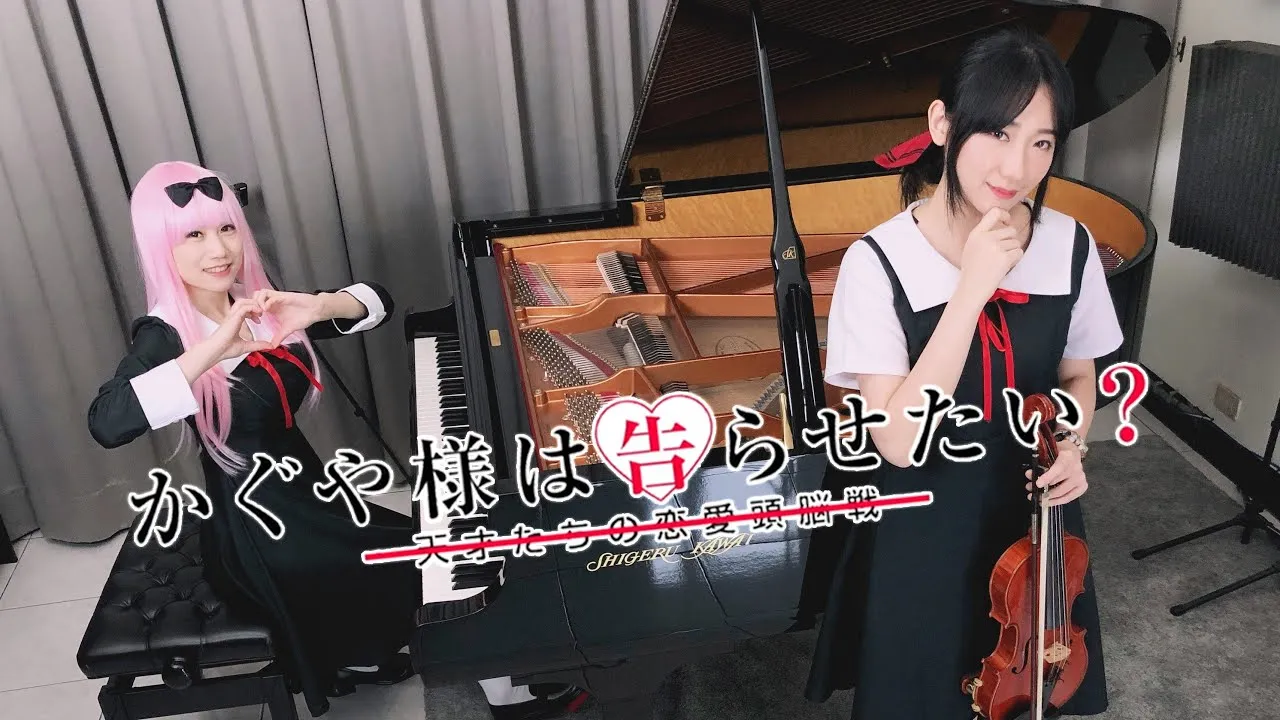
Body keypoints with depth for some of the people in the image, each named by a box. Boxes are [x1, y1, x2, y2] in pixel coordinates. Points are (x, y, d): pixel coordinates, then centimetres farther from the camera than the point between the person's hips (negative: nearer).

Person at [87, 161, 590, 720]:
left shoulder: (256, 304, 2)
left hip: (304, 492, 7)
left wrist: (318, 307, -20)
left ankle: (362, 657, 26)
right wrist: (213, 348, -40)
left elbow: (378, 302, 1)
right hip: (255, 533, -7)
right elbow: (106, 423, -35)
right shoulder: (166, 335, -16)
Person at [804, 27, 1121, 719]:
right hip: (925, 533, -3)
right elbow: (900, 441, -28)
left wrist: (1070, 444, -14)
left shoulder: (1070, 246, -10)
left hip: (1033, 518, 4)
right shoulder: (879, 262, -22)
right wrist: (973, 288, -32)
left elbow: (1077, 375, 7)